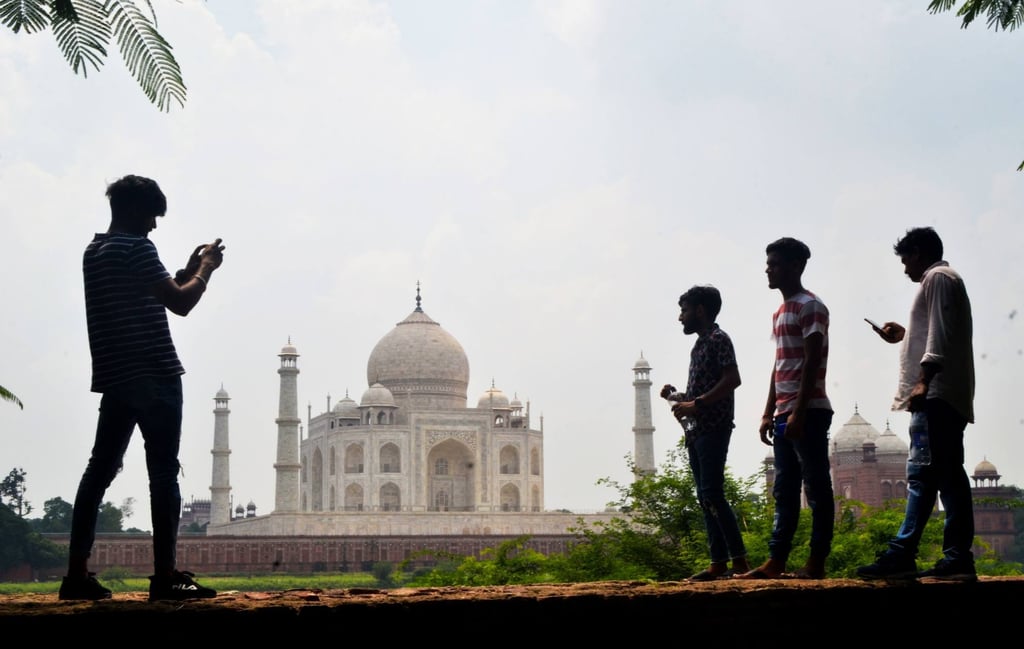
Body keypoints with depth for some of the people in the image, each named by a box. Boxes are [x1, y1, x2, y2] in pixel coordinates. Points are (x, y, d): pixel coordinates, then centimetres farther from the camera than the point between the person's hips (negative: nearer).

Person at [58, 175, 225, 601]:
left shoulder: (95, 251, 17)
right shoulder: (136, 248, -12)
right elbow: (180, 303, -15)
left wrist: (187, 271, 21)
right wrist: (206, 270, 1)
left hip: (115, 378, 9)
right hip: (154, 377, -9)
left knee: (100, 471, 7)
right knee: (163, 473, -6)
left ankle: (77, 573, 5)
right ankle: (165, 575, -8)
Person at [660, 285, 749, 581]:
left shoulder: (718, 339, -7)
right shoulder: (699, 345, 20)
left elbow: (732, 379, -18)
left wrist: (696, 404, -20)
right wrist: (679, 397, 8)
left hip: (714, 428, -9)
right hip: (697, 431, 9)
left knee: (713, 495, -15)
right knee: (706, 498, 6)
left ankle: (740, 561, -15)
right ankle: (719, 563, 7)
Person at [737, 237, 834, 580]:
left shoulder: (810, 307, -8)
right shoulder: (780, 312, 19)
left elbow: (812, 362, -15)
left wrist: (798, 412, -20)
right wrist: (769, 413, 16)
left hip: (808, 411, -9)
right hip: (784, 415, 9)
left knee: (817, 488, -5)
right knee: (784, 491, 7)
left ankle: (816, 562, -3)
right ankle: (775, 561, 8)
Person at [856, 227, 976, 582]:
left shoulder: (938, 278, -3)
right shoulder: (947, 281, 27)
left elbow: (941, 334, -15)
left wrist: (923, 381, -22)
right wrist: (905, 335, 32)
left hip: (938, 394, -10)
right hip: (942, 396, 10)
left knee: (926, 475, -13)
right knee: (923, 475, 6)